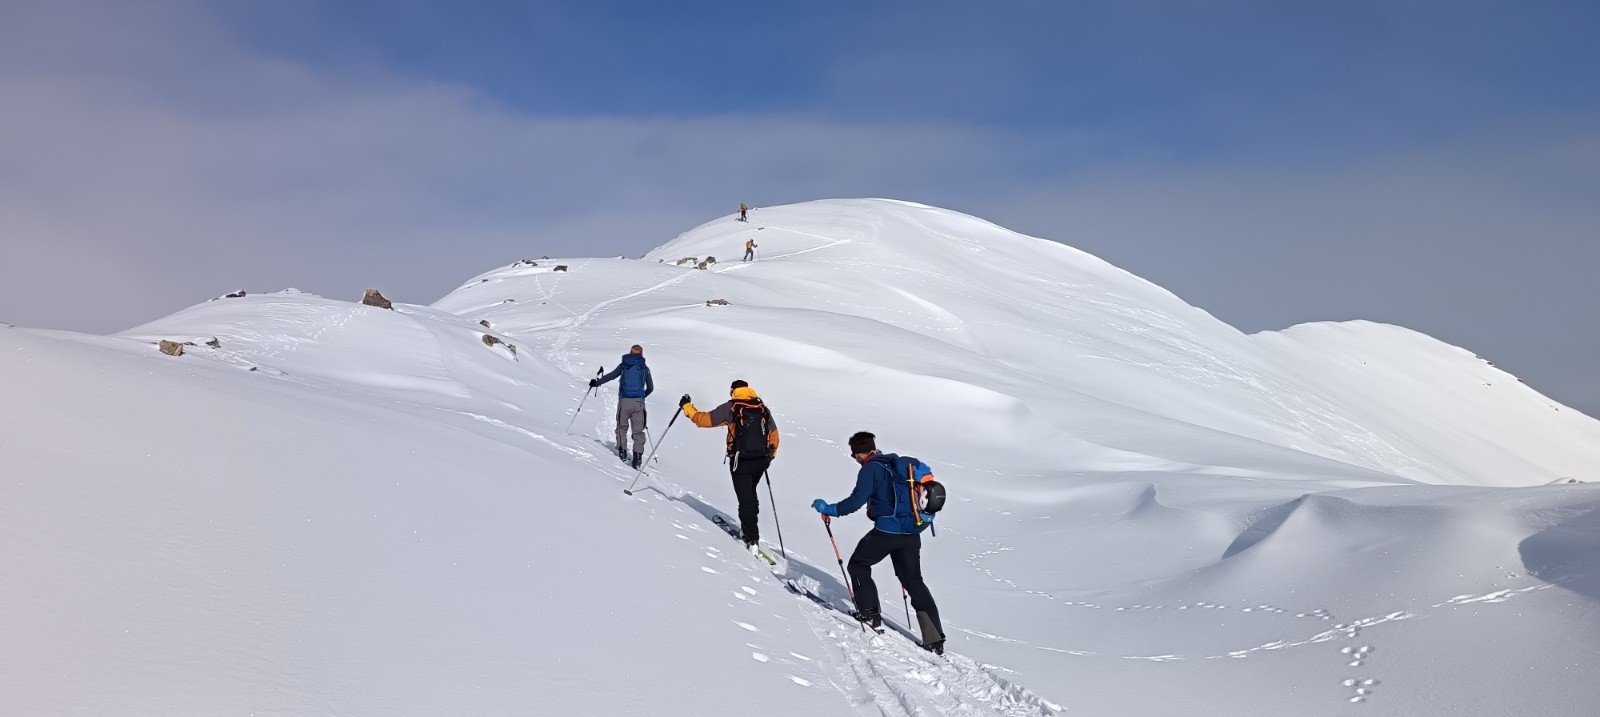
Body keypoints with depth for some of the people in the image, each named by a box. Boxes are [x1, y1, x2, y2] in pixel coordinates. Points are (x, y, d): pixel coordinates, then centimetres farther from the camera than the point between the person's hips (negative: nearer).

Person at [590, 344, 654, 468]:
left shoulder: (624, 365, 6)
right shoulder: (644, 368, 9)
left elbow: (610, 376, 8)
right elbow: (650, 388, 14)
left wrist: (596, 382, 23)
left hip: (624, 401, 0)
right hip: (639, 402, 1)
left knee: (622, 427, 15)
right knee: (638, 430, 3)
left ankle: (622, 452, 5)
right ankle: (637, 456, -7)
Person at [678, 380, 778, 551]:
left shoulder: (731, 408, -6)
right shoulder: (763, 408, 7)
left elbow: (705, 419, -6)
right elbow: (774, 434, 16)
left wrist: (687, 408, 9)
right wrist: (771, 454, 32)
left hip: (741, 461, -5)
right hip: (761, 460, 5)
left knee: (745, 499, 0)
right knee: (750, 493, 25)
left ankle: (752, 539, -3)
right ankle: (748, 529, 31)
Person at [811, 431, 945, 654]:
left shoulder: (871, 468, -4)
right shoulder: (898, 464, 18)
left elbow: (857, 500, -13)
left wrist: (830, 509, -3)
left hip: (886, 530, -7)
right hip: (911, 533, 7)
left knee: (858, 565, 16)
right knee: (914, 582, 12)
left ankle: (870, 613, 9)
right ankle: (935, 639, 7)